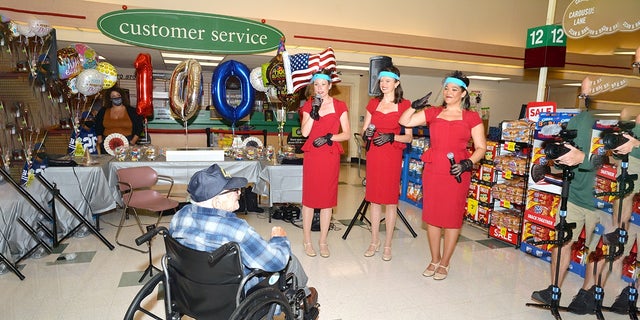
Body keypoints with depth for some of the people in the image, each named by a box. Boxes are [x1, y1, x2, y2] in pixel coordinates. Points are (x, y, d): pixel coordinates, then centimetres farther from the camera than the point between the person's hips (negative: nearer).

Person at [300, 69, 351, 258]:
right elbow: (304, 132, -5)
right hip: (312, 156, 0)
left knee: (327, 199, 5)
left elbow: (347, 134, 1)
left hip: (331, 156, 0)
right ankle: (307, 241, 15)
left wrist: (329, 137, -13)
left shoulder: (339, 106, 5)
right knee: (309, 197, 3)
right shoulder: (309, 105, 8)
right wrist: (314, 111, -11)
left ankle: (323, 241, 18)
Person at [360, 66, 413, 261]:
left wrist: (391, 137, -17)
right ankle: (374, 242, 21)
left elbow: (409, 137, -1)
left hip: (392, 155, -3)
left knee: (390, 199, 2)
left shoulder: (404, 105, 0)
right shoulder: (373, 103, 10)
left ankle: (387, 245, 15)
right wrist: (366, 133, -9)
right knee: (374, 198, 8)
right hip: (374, 154, 3)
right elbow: (363, 130, 13)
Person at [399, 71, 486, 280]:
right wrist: (414, 106, -4)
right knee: (431, 216, 9)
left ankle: (445, 263, 21)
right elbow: (404, 121, 8)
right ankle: (434, 260, 26)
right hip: (432, 170, 3)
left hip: (456, 173, -2)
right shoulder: (433, 113, 11)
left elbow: (481, 148, 1)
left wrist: (468, 163, -15)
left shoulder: (471, 117, 3)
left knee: (452, 217, 4)